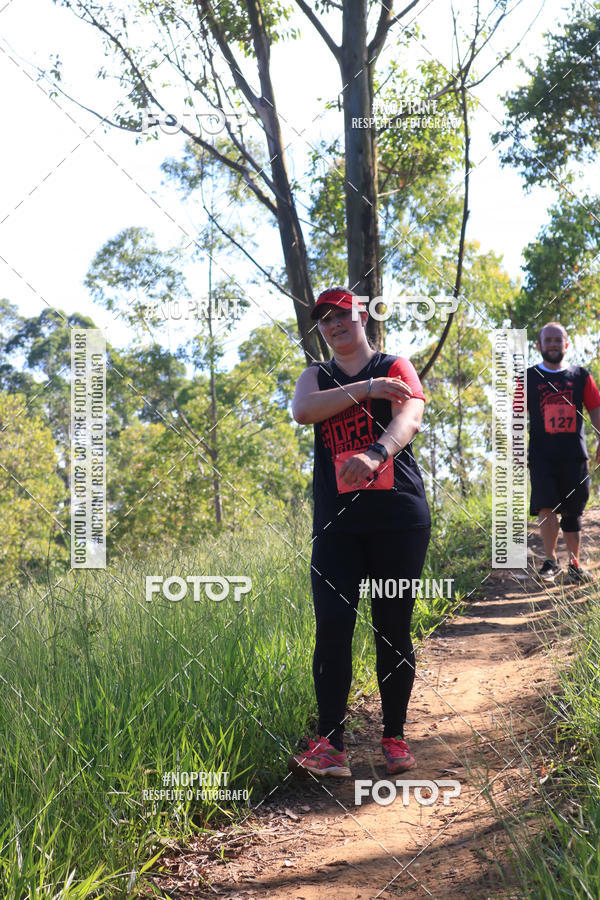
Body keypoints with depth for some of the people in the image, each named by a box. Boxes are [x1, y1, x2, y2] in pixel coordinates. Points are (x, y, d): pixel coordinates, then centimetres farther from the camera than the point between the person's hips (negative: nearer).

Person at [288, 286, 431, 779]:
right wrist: (365, 389, -15)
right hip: (337, 520, 2)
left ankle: (395, 738, 15)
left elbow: (410, 418, -14)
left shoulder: (396, 367, 7)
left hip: (399, 514, -2)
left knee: (394, 628, 2)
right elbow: (303, 410, -7)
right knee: (332, 626, -8)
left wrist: (375, 453, -35)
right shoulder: (317, 376, 17)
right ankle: (330, 746, -4)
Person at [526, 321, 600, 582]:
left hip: (574, 455, 2)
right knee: (546, 508, -15)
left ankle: (574, 564, 18)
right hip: (542, 455, -2)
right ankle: (551, 561, -1)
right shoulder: (529, 378, 6)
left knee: (573, 512, 6)